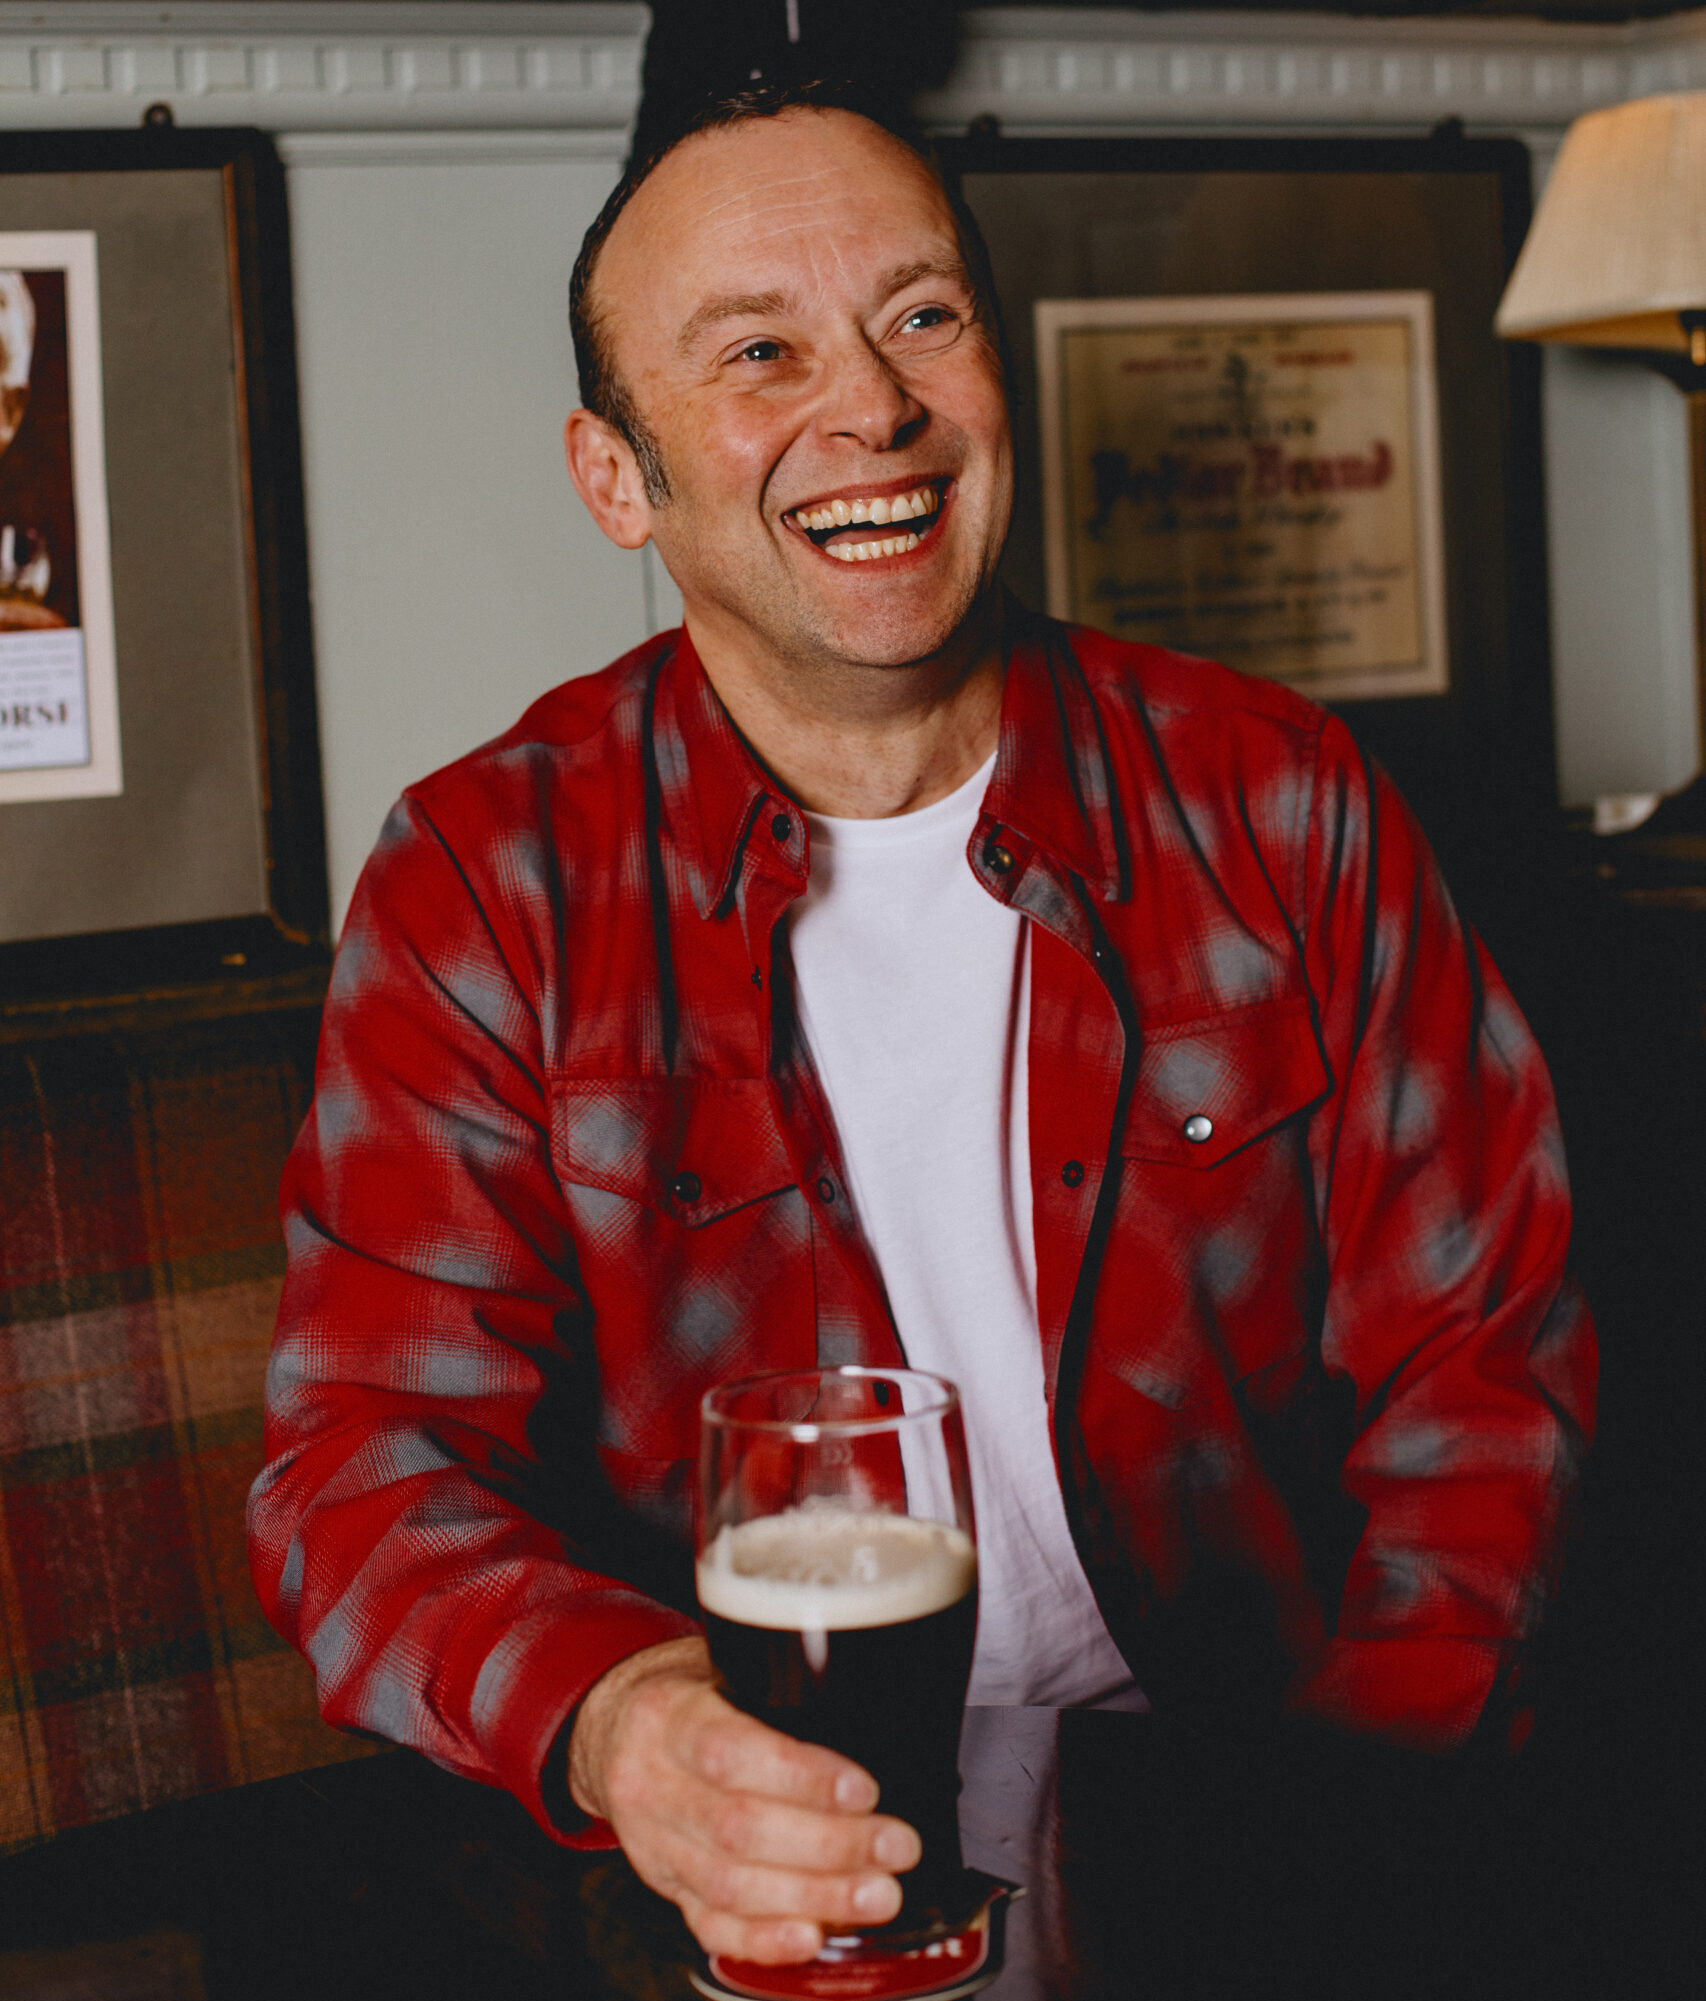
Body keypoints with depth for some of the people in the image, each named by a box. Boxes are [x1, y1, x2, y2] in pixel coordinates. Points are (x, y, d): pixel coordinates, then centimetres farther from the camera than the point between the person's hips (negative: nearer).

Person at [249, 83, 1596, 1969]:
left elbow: (1474, 1372, 8)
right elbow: (370, 1458, -5)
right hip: (731, 1858, -1)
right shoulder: (481, 888, 1)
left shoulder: (1282, 808, 6)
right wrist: (608, 1725, -26)